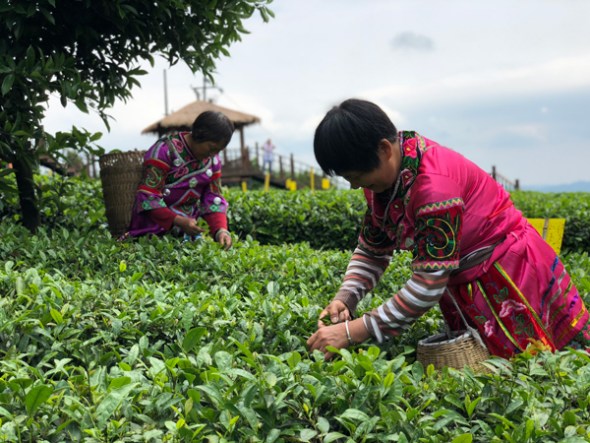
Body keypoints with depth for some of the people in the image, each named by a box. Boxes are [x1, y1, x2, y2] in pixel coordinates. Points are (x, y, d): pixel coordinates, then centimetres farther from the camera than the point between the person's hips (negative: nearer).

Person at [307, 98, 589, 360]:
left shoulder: (434, 182, -32)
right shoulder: (382, 177, -5)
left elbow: (428, 285, -33)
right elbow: (371, 251, 3)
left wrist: (351, 332, -32)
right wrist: (344, 299, -16)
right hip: (463, 285, 8)